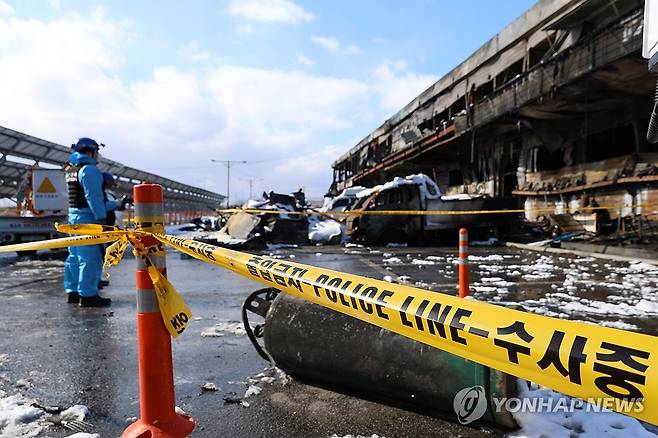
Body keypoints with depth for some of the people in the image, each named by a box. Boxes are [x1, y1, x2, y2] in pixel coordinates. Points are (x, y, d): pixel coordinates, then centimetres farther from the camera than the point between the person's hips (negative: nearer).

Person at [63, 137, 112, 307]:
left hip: (73, 215, 11)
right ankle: (87, 295, -6)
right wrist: (102, 218, -23)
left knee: (74, 256, 14)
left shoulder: (71, 171, 18)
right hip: (87, 218, -10)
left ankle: (72, 292, 22)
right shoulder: (89, 169, -13)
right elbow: (94, 197, -21)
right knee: (91, 257, -8)